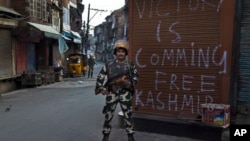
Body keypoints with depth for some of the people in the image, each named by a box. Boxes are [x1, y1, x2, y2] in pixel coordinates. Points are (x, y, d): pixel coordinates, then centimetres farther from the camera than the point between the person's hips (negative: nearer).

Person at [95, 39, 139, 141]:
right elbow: (100, 77, 7)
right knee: (108, 116, 7)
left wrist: (130, 83, -6)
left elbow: (136, 77, 11)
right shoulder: (109, 64, 4)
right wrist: (101, 88, -2)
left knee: (128, 116, 5)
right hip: (112, 93, 0)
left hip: (125, 94, 0)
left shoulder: (130, 65, 5)